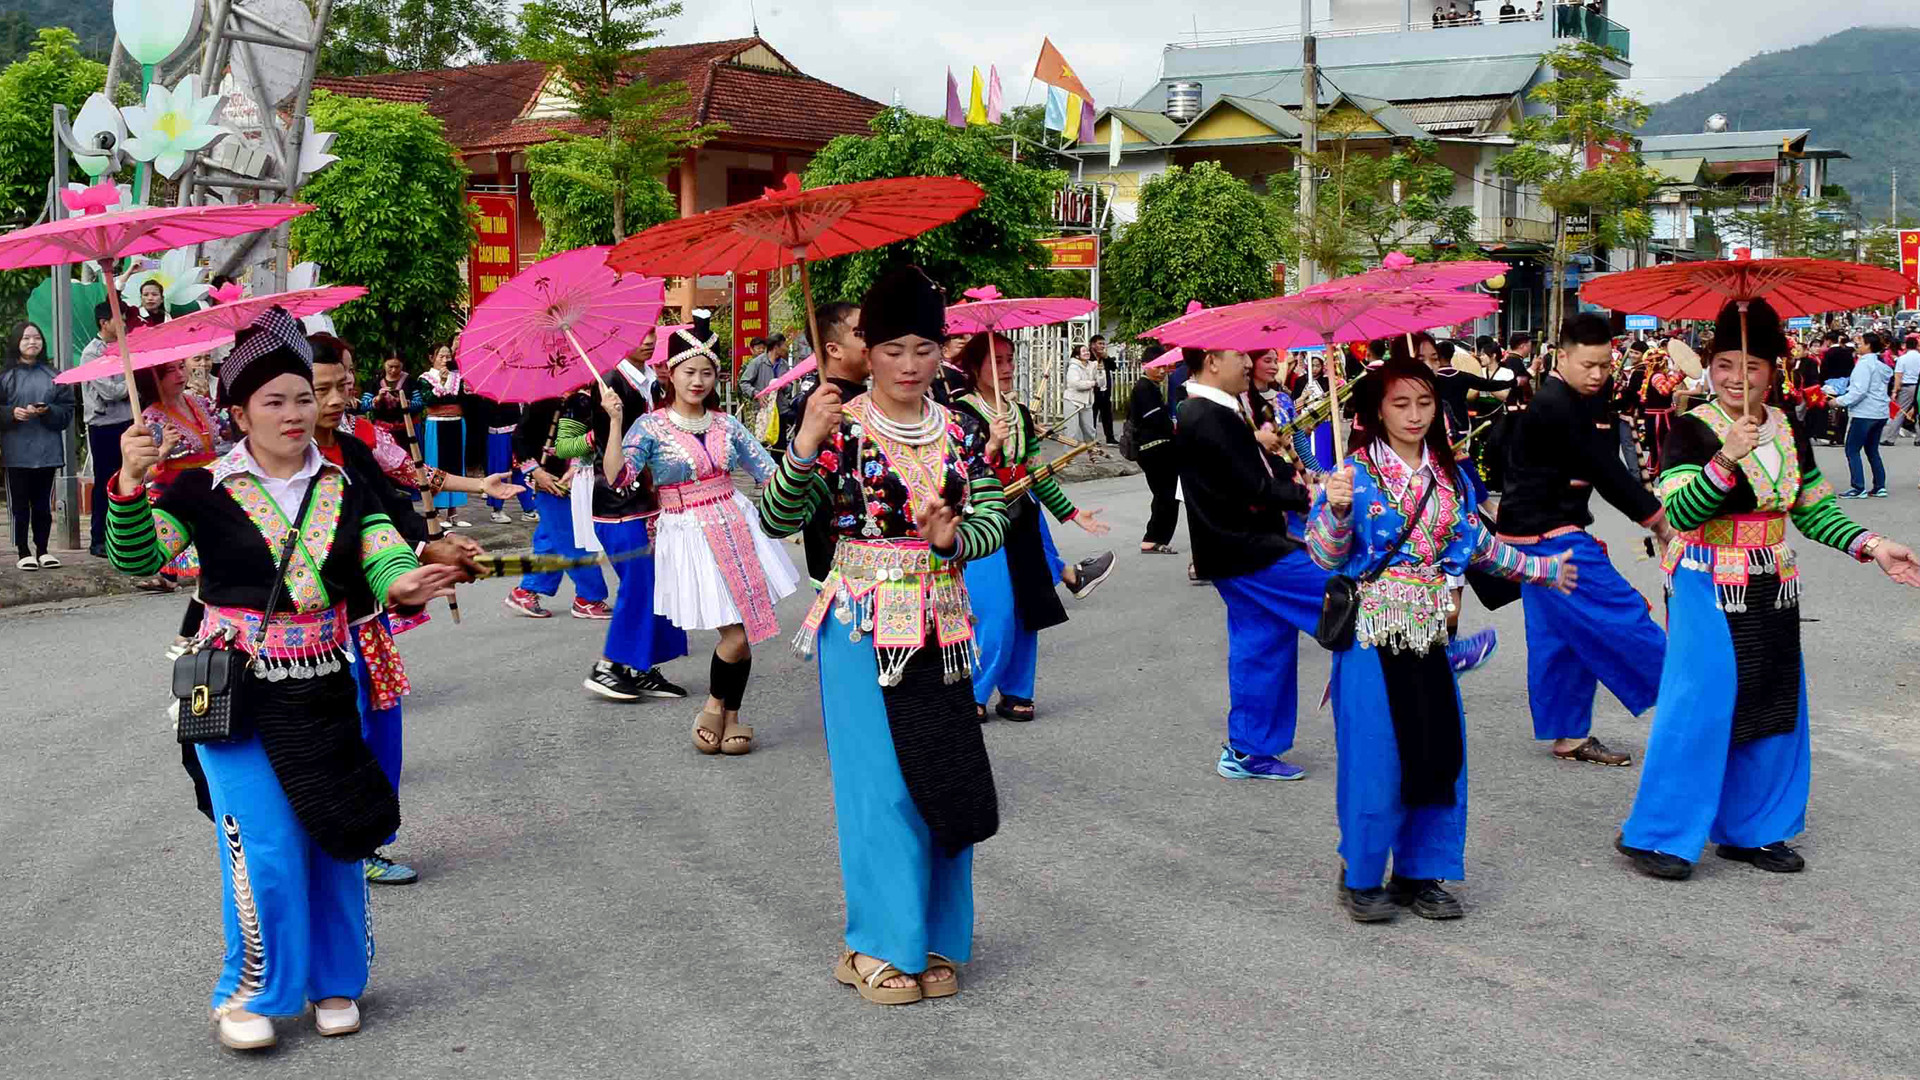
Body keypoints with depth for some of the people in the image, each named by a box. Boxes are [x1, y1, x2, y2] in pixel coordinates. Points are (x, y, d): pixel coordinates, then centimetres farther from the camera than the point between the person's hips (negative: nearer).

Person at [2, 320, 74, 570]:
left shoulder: (53, 376, 6)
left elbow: (67, 410, 4)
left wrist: (47, 411, -12)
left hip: (47, 451, 2)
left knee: (43, 503, 8)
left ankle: (42, 550, 17)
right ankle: (24, 552, 9)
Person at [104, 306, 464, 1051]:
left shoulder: (343, 489, 2)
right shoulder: (204, 488, -5)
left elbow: (383, 555, -11)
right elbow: (138, 558, -13)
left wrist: (402, 584, -35)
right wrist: (130, 485, -30)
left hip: (324, 690, 3)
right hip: (236, 694, -3)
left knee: (336, 838, 10)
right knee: (265, 846, -6)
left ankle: (335, 982, 29)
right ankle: (249, 992, 14)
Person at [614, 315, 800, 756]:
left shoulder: (726, 425, 7)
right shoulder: (651, 426, -5)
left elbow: (768, 471, 9)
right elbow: (616, 477, -18)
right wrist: (615, 422, -26)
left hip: (735, 526, 4)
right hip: (689, 534, -4)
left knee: (747, 629, 4)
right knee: (736, 634, -10)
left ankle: (730, 718, 23)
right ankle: (714, 706, 17)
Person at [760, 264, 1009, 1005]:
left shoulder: (962, 434, 7)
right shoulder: (839, 431, -6)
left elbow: (993, 521, 0)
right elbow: (777, 520, -14)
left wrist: (954, 536, -20)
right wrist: (804, 445, -28)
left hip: (940, 632, 4)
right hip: (863, 631, -4)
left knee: (943, 783, 7)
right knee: (879, 785, -2)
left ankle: (935, 942, 20)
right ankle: (882, 946, 10)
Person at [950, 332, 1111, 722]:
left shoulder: (1021, 414, 12)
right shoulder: (960, 412, -9)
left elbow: (1038, 475, 17)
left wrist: (1072, 513, 16)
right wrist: (992, 444, -30)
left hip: (1021, 524, 7)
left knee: (1025, 615, 7)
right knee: (995, 617, -9)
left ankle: (1016, 693, 19)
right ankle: (973, 694, 7)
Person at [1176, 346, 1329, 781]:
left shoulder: (1201, 413, 14)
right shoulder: (1209, 419, -19)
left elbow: (1257, 464, 15)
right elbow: (1254, 490, -22)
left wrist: (1295, 473, 0)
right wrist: (1309, 496, -14)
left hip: (1239, 551, 10)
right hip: (1248, 552, -10)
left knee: (1259, 646, 14)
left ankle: (1247, 751, 20)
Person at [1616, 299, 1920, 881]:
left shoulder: (1790, 430, 8)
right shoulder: (1693, 430, -10)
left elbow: (1814, 509, 14)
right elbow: (1679, 511, -22)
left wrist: (1871, 546, 1)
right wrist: (1726, 458, -33)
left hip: (1772, 591, 6)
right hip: (1709, 590, -6)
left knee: (1773, 709, 9)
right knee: (1701, 705, -10)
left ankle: (1751, 830, 23)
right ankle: (1656, 834, 0)